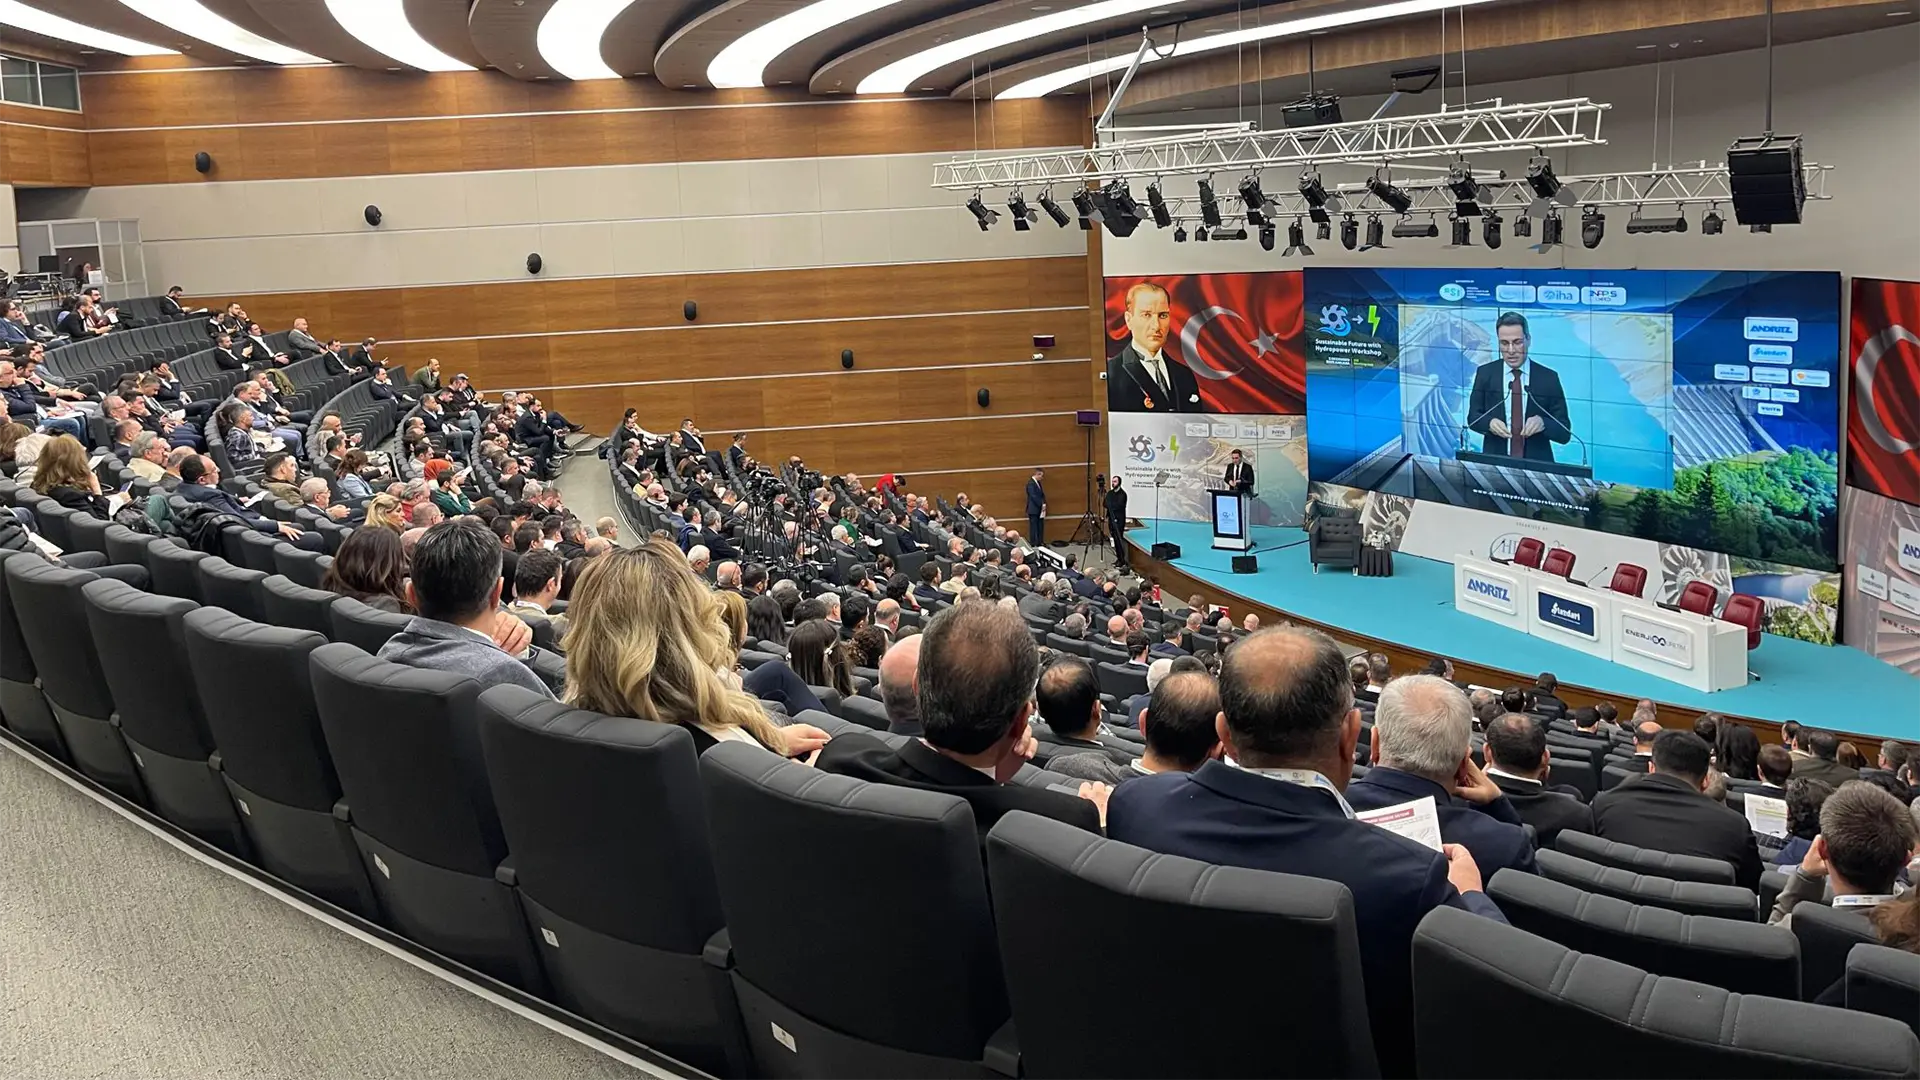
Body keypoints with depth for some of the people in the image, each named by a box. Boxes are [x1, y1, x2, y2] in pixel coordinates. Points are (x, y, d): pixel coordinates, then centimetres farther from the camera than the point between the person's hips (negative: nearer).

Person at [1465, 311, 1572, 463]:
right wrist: (1489, 422, -11)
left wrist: (1543, 423, -17)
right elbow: (1473, 417, 11)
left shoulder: (1549, 377, 2)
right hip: (1495, 461, 0)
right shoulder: (1485, 373, 6)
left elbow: (1565, 433, 3)